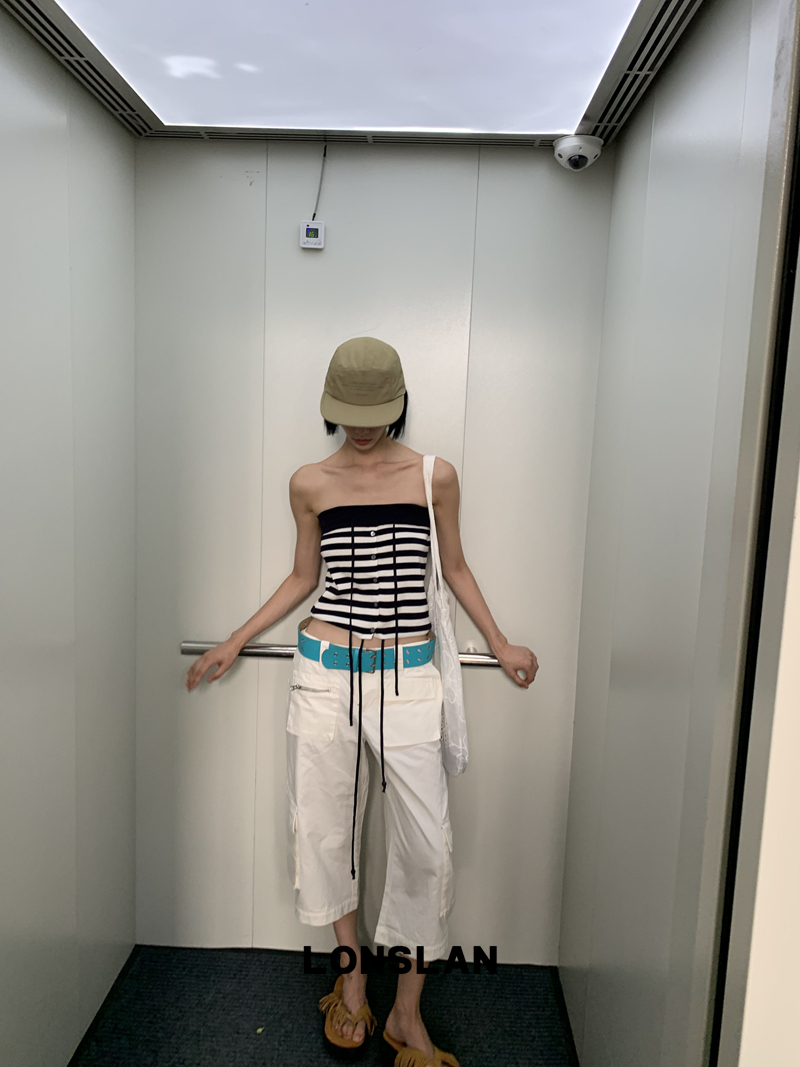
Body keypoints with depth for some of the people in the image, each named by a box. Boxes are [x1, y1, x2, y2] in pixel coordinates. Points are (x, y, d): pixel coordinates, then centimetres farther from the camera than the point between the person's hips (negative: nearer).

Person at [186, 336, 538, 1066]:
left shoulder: (435, 476, 1)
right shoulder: (310, 484, 3)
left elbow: (455, 568, 11)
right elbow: (303, 578, 13)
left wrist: (499, 643, 8)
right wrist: (236, 643, 11)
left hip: (408, 676, -1)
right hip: (326, 671, 1)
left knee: (426, 844, 1)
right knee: (324, 825, 11)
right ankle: (353, 972, 36)